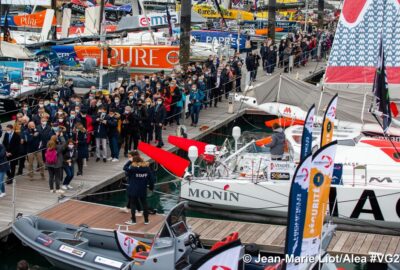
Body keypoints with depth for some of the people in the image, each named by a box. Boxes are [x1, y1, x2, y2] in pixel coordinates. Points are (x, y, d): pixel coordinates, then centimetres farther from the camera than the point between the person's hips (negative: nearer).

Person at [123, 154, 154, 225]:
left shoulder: (133, 168, -17)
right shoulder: (147, 168, -4)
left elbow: (125, 168, -9)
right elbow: (151, 178, -1)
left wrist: (130, 161, -1)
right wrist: (151, 187, 11)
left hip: (133, 190, -4)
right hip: (143, 190, 4)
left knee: (133, 204, 9)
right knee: (144, 204, 14)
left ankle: (133, 220, 15)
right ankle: (146, 220, 21)